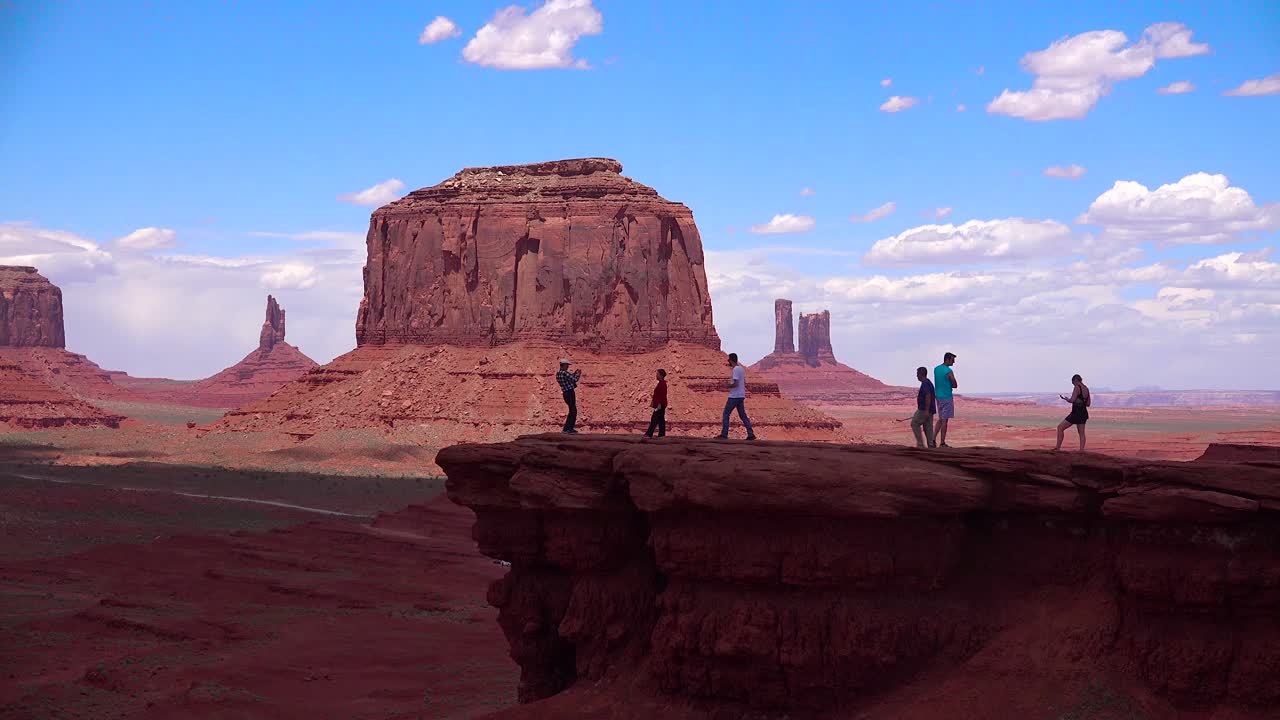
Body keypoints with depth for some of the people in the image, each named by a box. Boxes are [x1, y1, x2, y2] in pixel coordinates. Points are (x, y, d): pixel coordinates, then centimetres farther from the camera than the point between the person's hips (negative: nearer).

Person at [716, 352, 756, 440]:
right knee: (743, 415, 9)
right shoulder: (741, 369, 15)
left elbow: (735, 384, -22)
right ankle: (751, 434, 0)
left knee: (726, 413, -2)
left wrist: (728, 386, -7)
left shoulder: (735, 370, -14)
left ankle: (724, 434, -5)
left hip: (734, 397, -9)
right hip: (741, 396, 9)